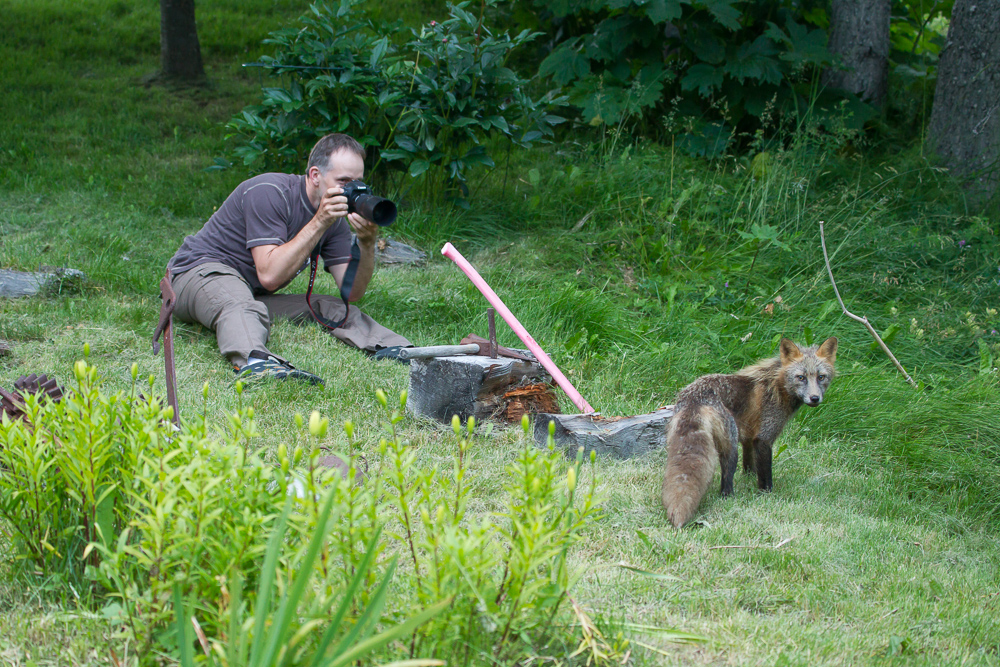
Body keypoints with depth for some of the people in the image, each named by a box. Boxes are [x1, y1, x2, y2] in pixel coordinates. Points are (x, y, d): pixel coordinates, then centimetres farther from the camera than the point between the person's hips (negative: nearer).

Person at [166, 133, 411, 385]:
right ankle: (254, 362, -70)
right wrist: (319, 223, -30)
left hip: (252, 294, 8)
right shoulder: (269, 193, -20)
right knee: (241, 308, -41)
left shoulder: (336, 214, 2)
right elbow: (269, 276, -30)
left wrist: (367, 244, -22)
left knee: (332, 307, -11)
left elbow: (352, 292, -5)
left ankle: (392, 350, -32)